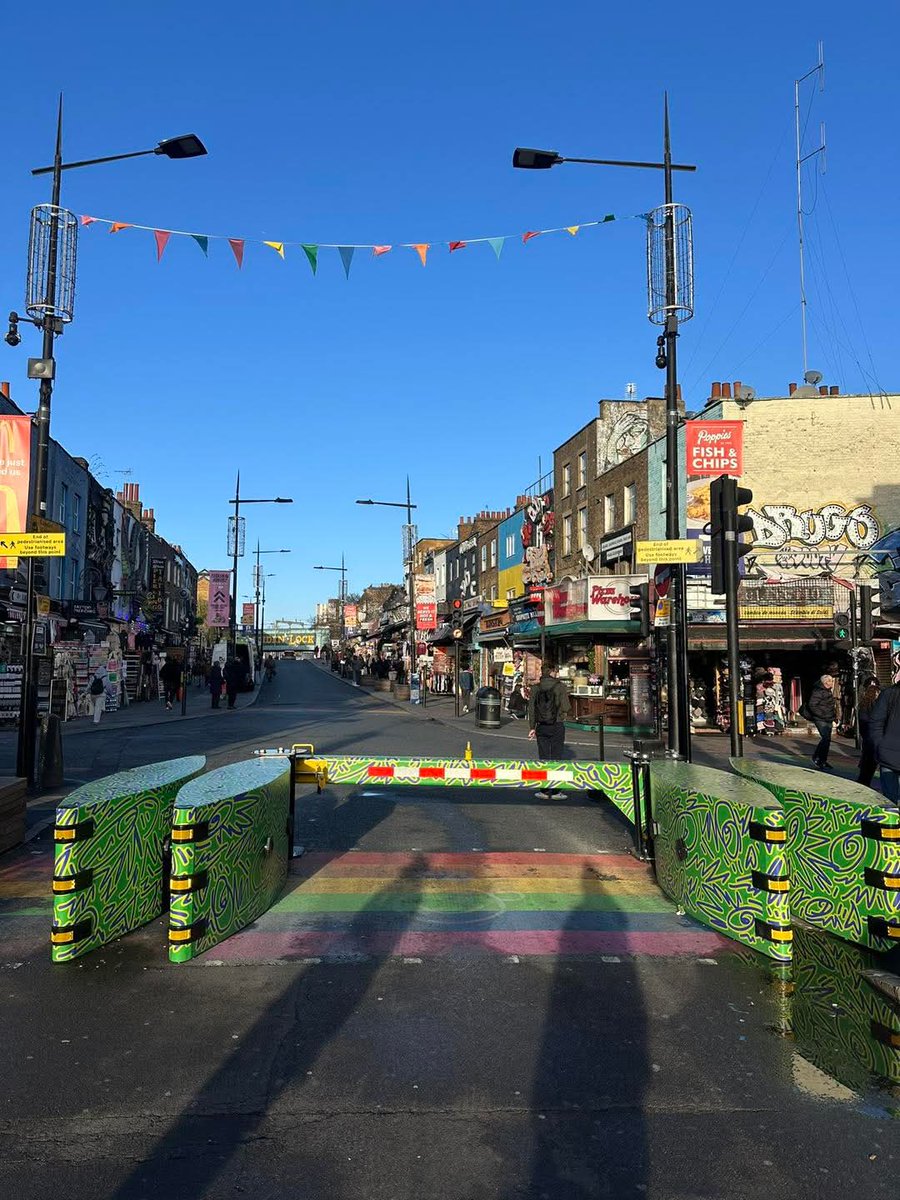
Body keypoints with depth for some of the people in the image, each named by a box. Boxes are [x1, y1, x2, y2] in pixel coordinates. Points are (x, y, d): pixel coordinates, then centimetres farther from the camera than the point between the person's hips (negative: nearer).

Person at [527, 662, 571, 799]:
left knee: (543, 759, 8)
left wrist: (532, 727, 10)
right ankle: (555, 791, 4)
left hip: (541, 726, 3)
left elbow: (531, 709, 4)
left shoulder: (536, 688, 2)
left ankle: (544, 791, 10)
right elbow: (565, 707, -10)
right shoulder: (560, 686, -8)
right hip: (557, 726, -3)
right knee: (556, 759, 3)